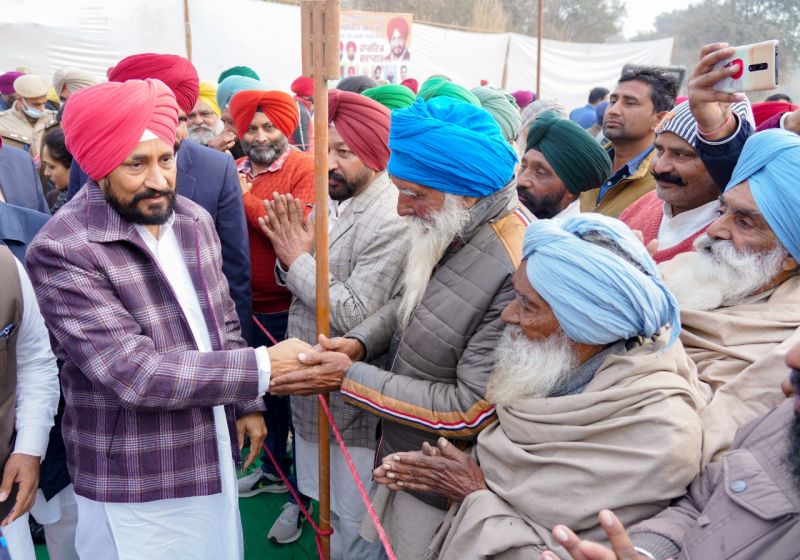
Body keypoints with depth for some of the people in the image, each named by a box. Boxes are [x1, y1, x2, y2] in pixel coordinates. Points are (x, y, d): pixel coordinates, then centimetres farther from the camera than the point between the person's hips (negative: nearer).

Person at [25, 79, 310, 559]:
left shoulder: (195, 220, 1)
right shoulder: (62, 251, -21)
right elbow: (134, 371, -27)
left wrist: (246, 402, 8)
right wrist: (261, 368, -27)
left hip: (212, 458, 6)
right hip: (134, 487, -6)